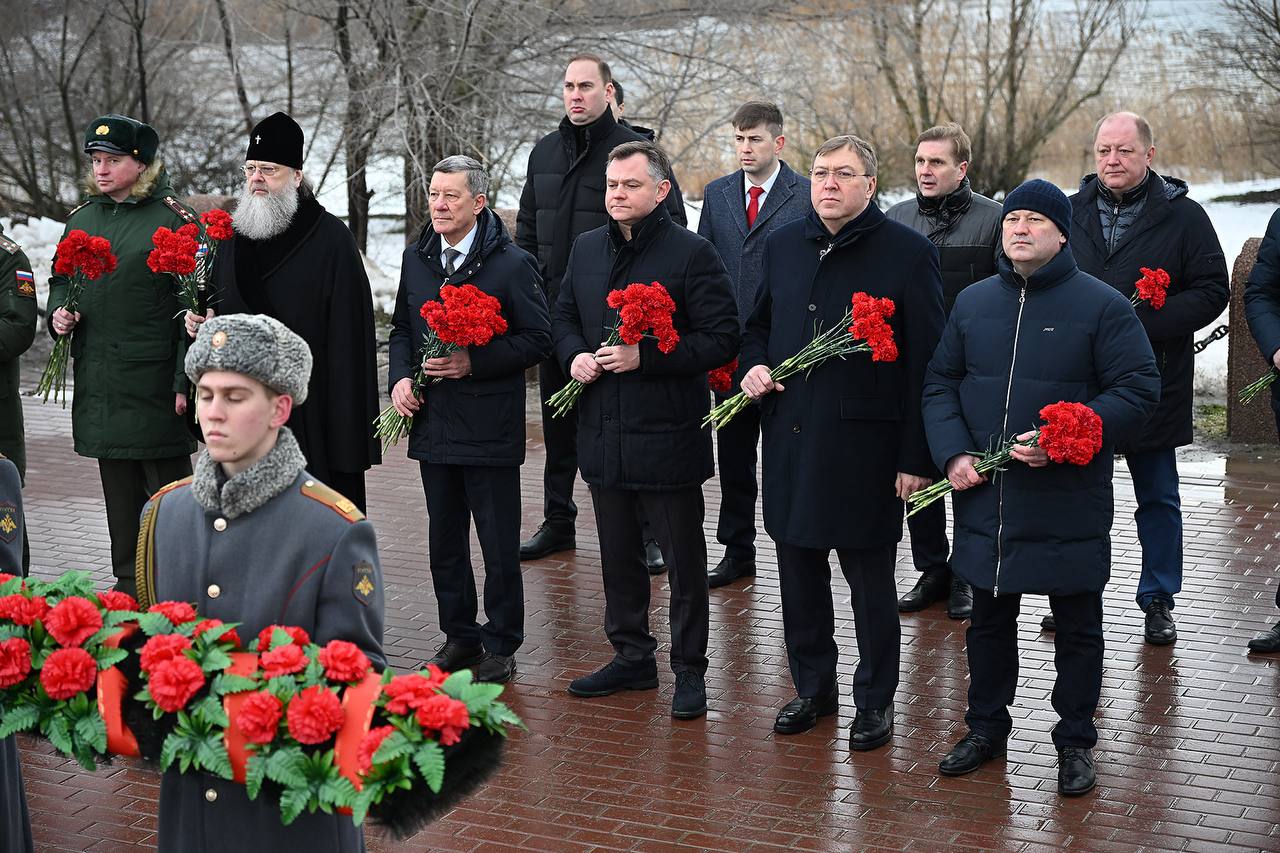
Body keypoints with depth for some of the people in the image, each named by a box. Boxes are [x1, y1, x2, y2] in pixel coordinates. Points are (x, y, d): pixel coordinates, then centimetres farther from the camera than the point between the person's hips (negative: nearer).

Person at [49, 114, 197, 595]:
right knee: (119, 496, 13)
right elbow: (61, 280, 26)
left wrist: (185, 383, -14)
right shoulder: (81, 218, 12)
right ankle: (128, 585, 23)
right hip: (98, 388, 6)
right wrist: (58, 312, 2)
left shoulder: (175, 219, -6)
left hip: (156, 388, -6)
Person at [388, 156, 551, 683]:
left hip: (491, 430, -6)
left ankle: (501, 646, 16)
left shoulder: (512, 265, -9)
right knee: (444, 540, 15)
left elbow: (538, 339, -10)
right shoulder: (416, 260, 9)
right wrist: (400, 378, 1)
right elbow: (402, 328, 19)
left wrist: (473, 363, -19)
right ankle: (459, 636, 29)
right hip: (432, 424, 6)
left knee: (499, 546, 3)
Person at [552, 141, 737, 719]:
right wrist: (575, 355, -1)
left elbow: (721, 340, -14)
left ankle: (690, 671, 17)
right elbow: (562, 317, 21)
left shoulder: (692, 254, -10)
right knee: (618, 556, 17)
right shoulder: (587, 249, 10)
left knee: (684, 562, 5)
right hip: (603, 433, 6)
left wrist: (644, 357, -21)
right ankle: (631, 658, 31)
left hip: (668, 435, -6)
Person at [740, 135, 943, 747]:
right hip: (789, 439, 5)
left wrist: (917, 456, -12)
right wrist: (753, 366, 2)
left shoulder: (908, 253, -7)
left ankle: (875, 700, 22)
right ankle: (813, 686, 31)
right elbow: (757, 325, 24)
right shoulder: (782, 245, 10)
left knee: (870, 580, 5)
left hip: (865, 443, -5)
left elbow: (925, 362, -9)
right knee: (798, 569, 14)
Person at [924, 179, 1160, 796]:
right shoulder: (973, 302, 8)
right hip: (983, 496, 4)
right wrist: (953, 453, -5)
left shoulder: (1101, 305, -6)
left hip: (1069, 502, -4)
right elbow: (940, 383, 11)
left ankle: (1075, 741, 22)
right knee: (988, 618, 16)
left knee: (1077, 625, 8)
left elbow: (1138, 391, -10)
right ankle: (987, 727, 32)